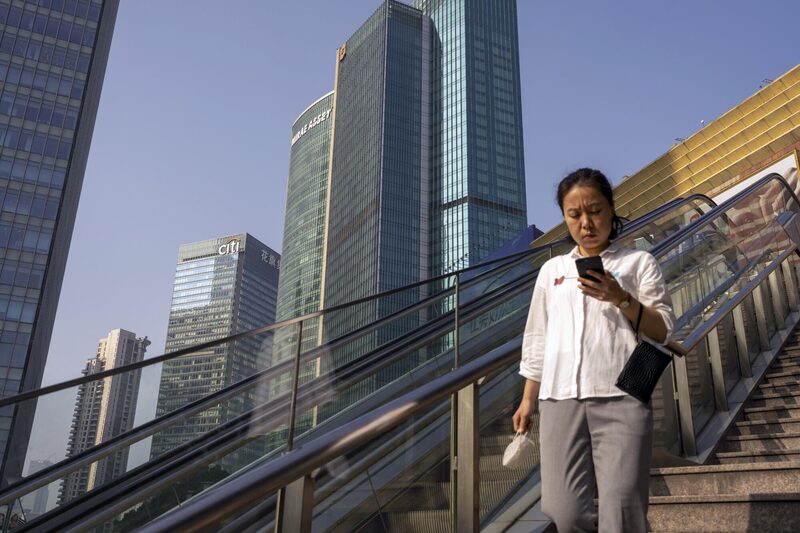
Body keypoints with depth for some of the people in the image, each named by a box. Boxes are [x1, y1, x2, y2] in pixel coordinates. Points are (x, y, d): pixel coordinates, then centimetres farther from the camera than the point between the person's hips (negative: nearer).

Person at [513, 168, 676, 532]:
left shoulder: (638, 262, 11)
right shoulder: (552, 269, 19)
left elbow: (664, 331, 5)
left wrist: (621, 299, -11)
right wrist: (528, 399, 17)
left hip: (620, 397, -2)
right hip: (560, 399, 3)